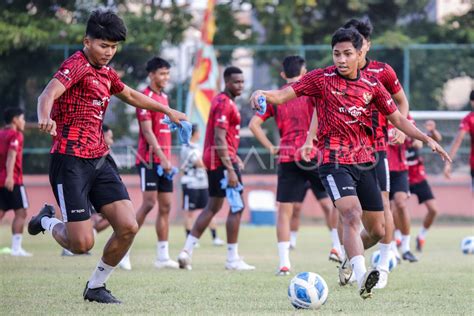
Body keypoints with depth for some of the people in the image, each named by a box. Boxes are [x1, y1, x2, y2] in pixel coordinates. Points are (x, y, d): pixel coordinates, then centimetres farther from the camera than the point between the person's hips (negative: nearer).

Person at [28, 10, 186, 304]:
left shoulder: (106, 73, 15)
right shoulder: (77, 65, -11)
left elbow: (131, 95, 37)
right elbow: (49, 93, -31)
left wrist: (167, 110, 46)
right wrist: (45, 117, -53)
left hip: (100, 159, 8)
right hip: (71, 161, -8)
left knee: (128, 227, -6)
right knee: (82, 243, -11)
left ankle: (96, 286, 14)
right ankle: (47, 221, 23)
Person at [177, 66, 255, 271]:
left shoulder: (223, 101, 18)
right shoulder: (224, 104, -15)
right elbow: (219, 139, -21)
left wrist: (235, 158, 25)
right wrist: (230, 169, -24)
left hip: (213, 161, 10)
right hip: (222, 161, -10)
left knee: (213, 207, 14)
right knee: (237, 207, -6)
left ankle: (187, 251, 11)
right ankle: (233, 259, -3)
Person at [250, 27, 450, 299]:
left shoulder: (372, 84, 7)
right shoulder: (322, 78, -3)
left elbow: (397, 118, 16)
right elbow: (285, 95, -8)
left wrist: (427, 139, 8)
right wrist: (264, 94, -29)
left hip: (365, 162, 5)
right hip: (335, 162, -5)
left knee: (377, 230, 9)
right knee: (353, 215, -28)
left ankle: (349, 259, 40)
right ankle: (362, 277, -40)